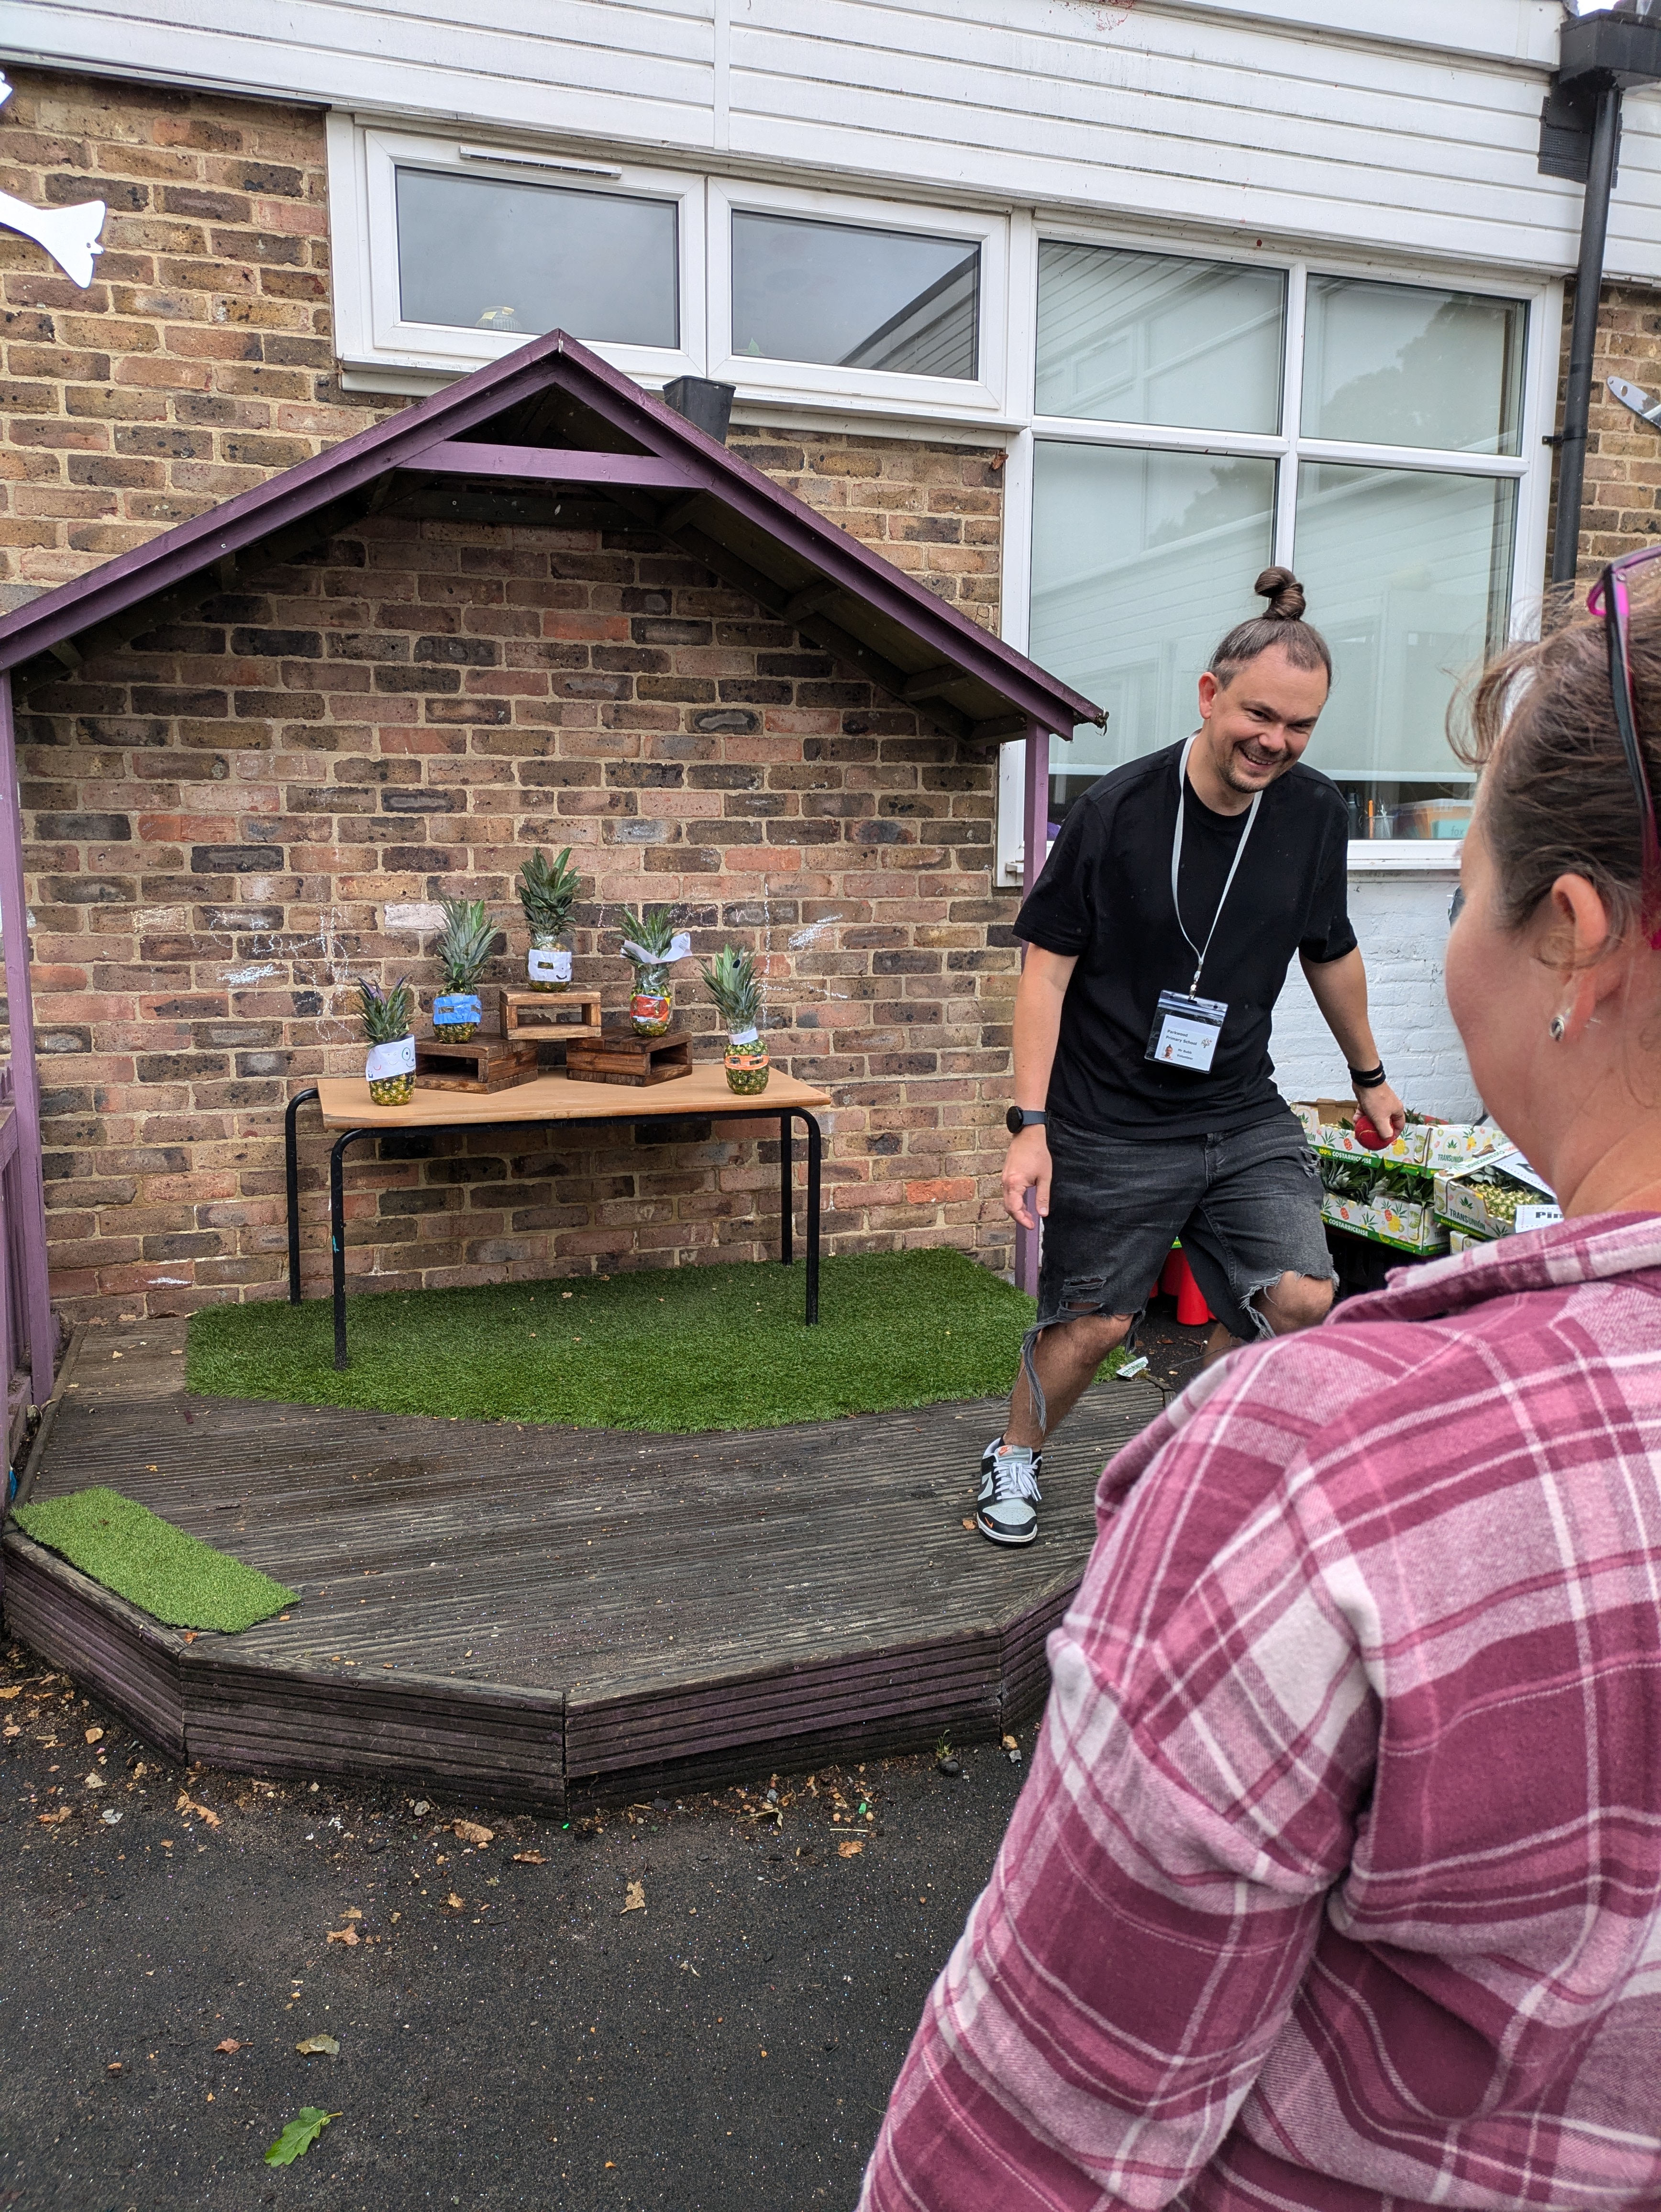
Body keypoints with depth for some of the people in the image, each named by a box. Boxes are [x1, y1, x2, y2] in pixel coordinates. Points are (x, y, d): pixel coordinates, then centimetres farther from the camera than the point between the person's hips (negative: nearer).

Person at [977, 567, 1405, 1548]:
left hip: (1245, 1117, 4)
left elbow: (1330, 952, 15)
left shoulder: (1316, 814, 0)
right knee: (1095, 1322, 7)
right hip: (1112, 1126, -4)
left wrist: (1370, 1076, 25)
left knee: (1302, 1300, -7)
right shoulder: (1116, 811, -14)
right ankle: (1015, 1457, 36)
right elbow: (1048, 967, -11)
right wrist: (1031, 1123, -16)